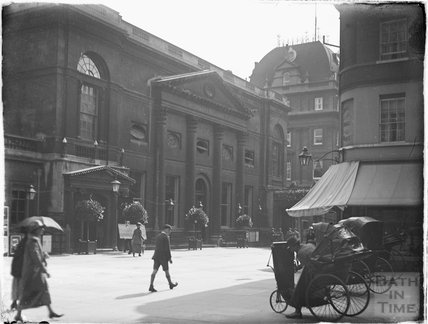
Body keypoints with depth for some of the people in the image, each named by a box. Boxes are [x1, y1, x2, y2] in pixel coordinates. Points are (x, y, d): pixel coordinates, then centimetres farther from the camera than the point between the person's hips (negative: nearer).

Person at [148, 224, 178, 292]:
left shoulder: (158, 236, 11)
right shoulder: (166, 237, -13)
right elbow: (167, 249, -14)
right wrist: (170, 258, -8)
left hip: (156, 256, 6)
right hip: (163, 257, -6)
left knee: (155, 271, -1)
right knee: (166, 271, 9)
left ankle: (151, 286, -9)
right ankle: (171, 284, 26)